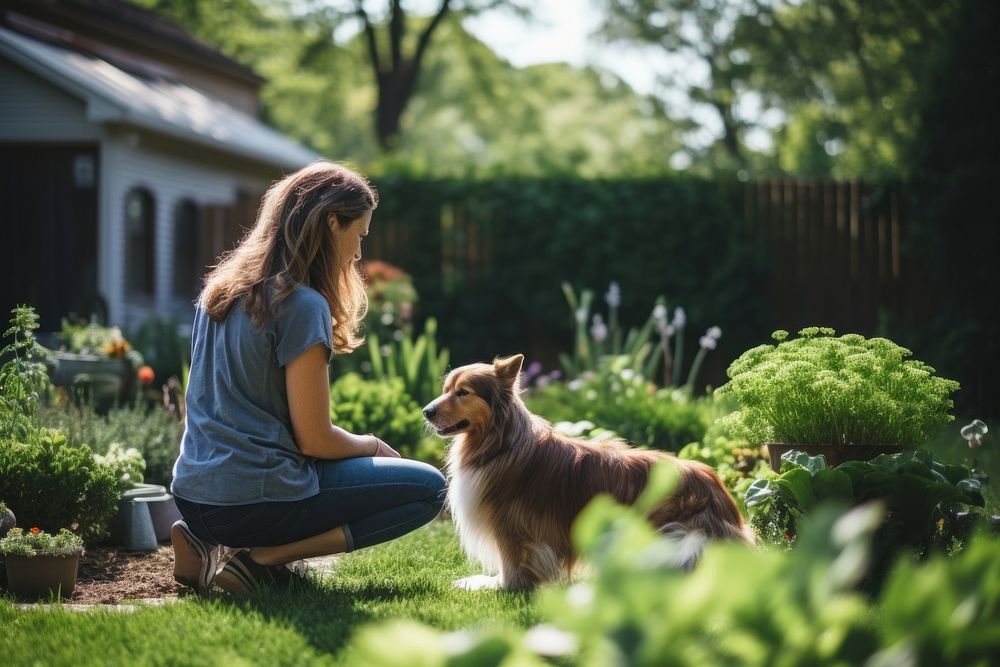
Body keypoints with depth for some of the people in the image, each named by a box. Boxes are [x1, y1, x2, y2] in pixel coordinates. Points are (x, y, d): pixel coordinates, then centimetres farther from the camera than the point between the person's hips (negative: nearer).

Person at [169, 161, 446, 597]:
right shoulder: (302, 305, -14)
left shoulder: (221, 289, 10)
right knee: (428, 487, 3)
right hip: (251, 502, -8)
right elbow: (315, 439, -13)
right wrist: (373, 445, 8)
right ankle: (264, 557, -8)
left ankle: (209, 544, 10)